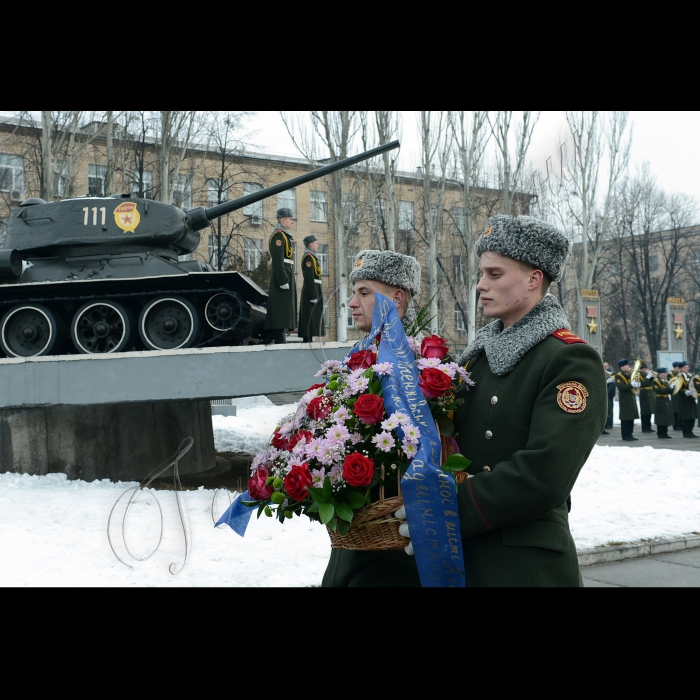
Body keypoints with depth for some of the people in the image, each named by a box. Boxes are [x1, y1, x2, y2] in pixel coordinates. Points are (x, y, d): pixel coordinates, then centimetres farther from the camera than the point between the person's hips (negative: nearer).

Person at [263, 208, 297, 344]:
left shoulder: (285, 236, 21)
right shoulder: (279, 235, -11)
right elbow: (278, 261, -19)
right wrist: (283, 281, -23)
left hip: (286, 276, 10)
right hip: (281, 276, -10)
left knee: (283, 312, 10)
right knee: (281, 312, -11)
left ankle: (278, 338, 14)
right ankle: (280, 340, -12)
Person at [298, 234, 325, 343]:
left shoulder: (311, 256, 19)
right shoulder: (309, 257, -12)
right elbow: (309, 278, -20)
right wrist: (313, 296, -23)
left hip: (313, 291, 10)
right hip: (312, 291, -10)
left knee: (310, 318, 9)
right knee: (311, 317, -11)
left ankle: (308, 341, 11)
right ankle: (308, 340, -12)